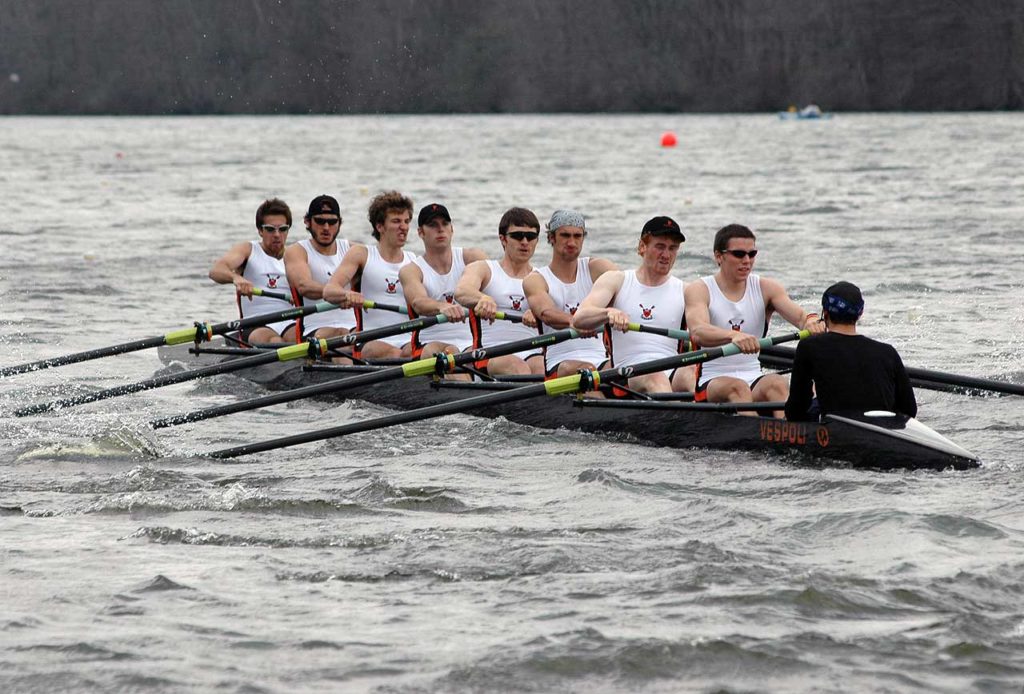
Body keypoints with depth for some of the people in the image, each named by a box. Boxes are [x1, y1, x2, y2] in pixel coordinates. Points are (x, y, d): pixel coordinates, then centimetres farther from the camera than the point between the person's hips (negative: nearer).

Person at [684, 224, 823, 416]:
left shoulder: (766, 288, 9)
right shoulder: (699, 290, -2)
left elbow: (799, 315, -7)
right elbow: (698, 332, -22)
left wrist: (811, 321, -33)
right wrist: (734, 336, -43)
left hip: (754, 379, 3)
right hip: (712, 382, -3)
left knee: (777, 383, -29)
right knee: (738, 387, -35)